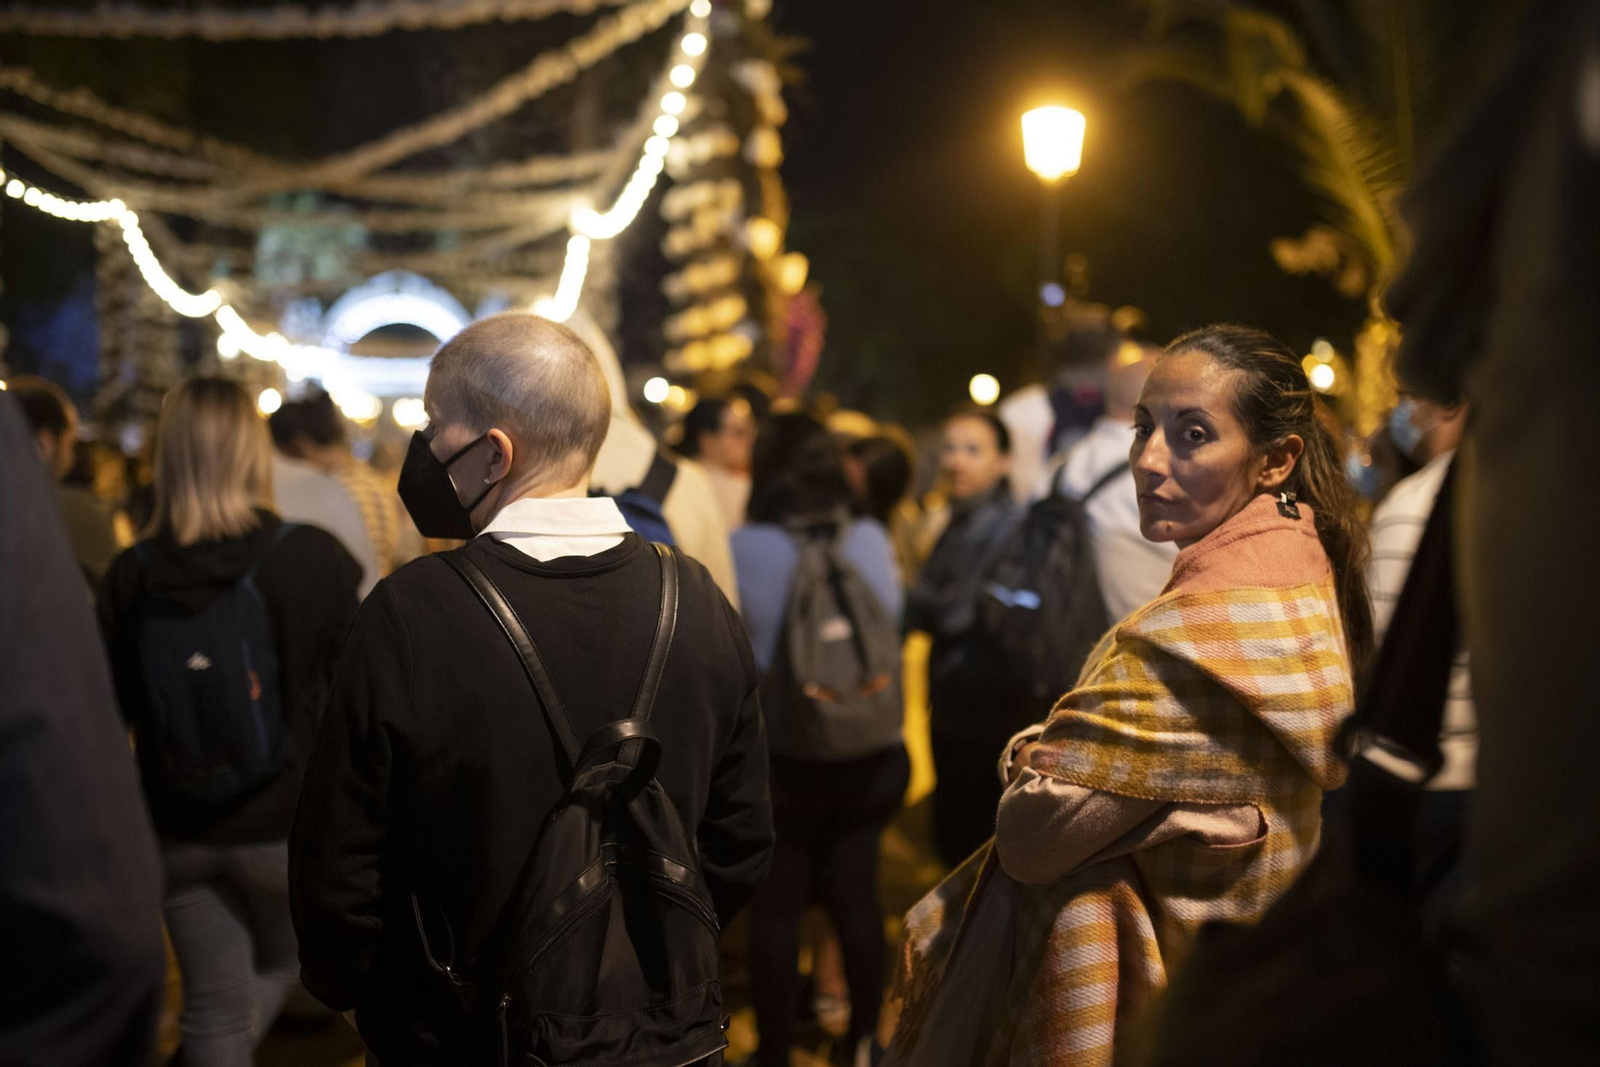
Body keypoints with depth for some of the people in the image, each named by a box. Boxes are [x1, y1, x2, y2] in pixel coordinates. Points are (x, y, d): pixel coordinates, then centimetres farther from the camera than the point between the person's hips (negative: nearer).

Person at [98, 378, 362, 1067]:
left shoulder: (130, 577, -8)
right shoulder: (311, 559, -16)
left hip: (177, 832, 2)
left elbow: (116, 707, 2)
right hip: (290, 824, -2)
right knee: (283, 965, 24)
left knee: (215, 1004, 15)